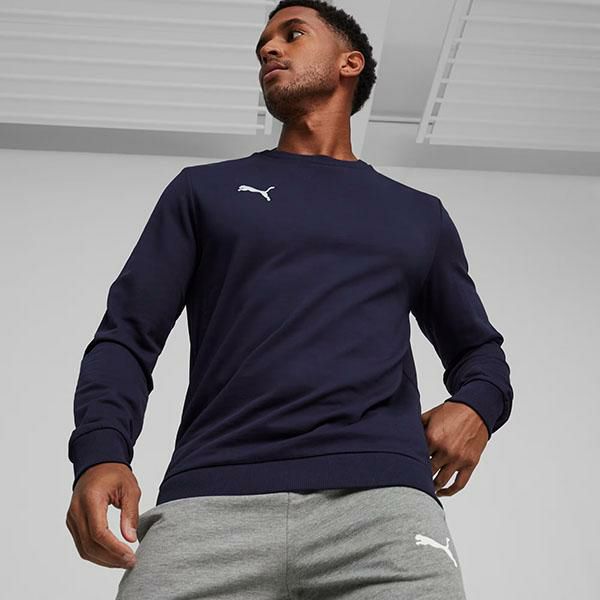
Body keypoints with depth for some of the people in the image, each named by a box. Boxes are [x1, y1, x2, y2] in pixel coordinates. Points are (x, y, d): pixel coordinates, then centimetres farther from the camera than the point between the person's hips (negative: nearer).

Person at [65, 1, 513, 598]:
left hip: (381, 496, 1)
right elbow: (128, 335, 12)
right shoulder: (205, 190, 20)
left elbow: (478, 349, 29)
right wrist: (100, 453, -8)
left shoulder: (418, 216, 24)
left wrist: (477, 405, 4)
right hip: (211, 499, 0)